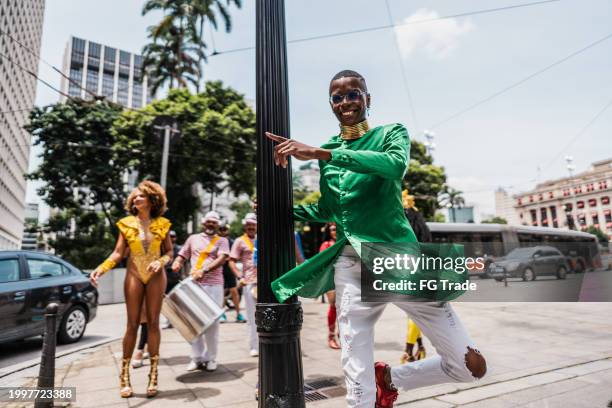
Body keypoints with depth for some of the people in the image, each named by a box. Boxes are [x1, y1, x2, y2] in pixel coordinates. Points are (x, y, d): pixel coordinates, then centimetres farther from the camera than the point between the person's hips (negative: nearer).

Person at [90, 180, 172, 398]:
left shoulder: (161, 224, 1)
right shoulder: (127, 223, 2)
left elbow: (169, 251, 2)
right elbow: (118, 253, -2)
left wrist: (160, 262, -17)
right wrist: (100, 268, -16)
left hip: (156, 276, 0)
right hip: (134, 275, 0)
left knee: (153, 323, 3)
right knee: (132, 324, 2)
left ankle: (153, 374, 11)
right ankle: (125, 375, 14)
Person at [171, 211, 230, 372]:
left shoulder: (222, 241, 7)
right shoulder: (193, 238, 16)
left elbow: (222, 259, -9)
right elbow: (182, 255, 17)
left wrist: (204, 270, -24)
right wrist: (177, 263, -8)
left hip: (214, 285, -2)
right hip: (194, 284, 2)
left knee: (212, 322, 0)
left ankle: (210, 358, 13)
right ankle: (197, 358, 14)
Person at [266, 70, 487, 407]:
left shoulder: (391, 133, 3)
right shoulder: (327, 150, 13)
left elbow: (395, 165, -23)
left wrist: (320, 153, -28)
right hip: (351, 265, 2)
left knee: (472, 366, 3)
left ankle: (391, 378, 24)